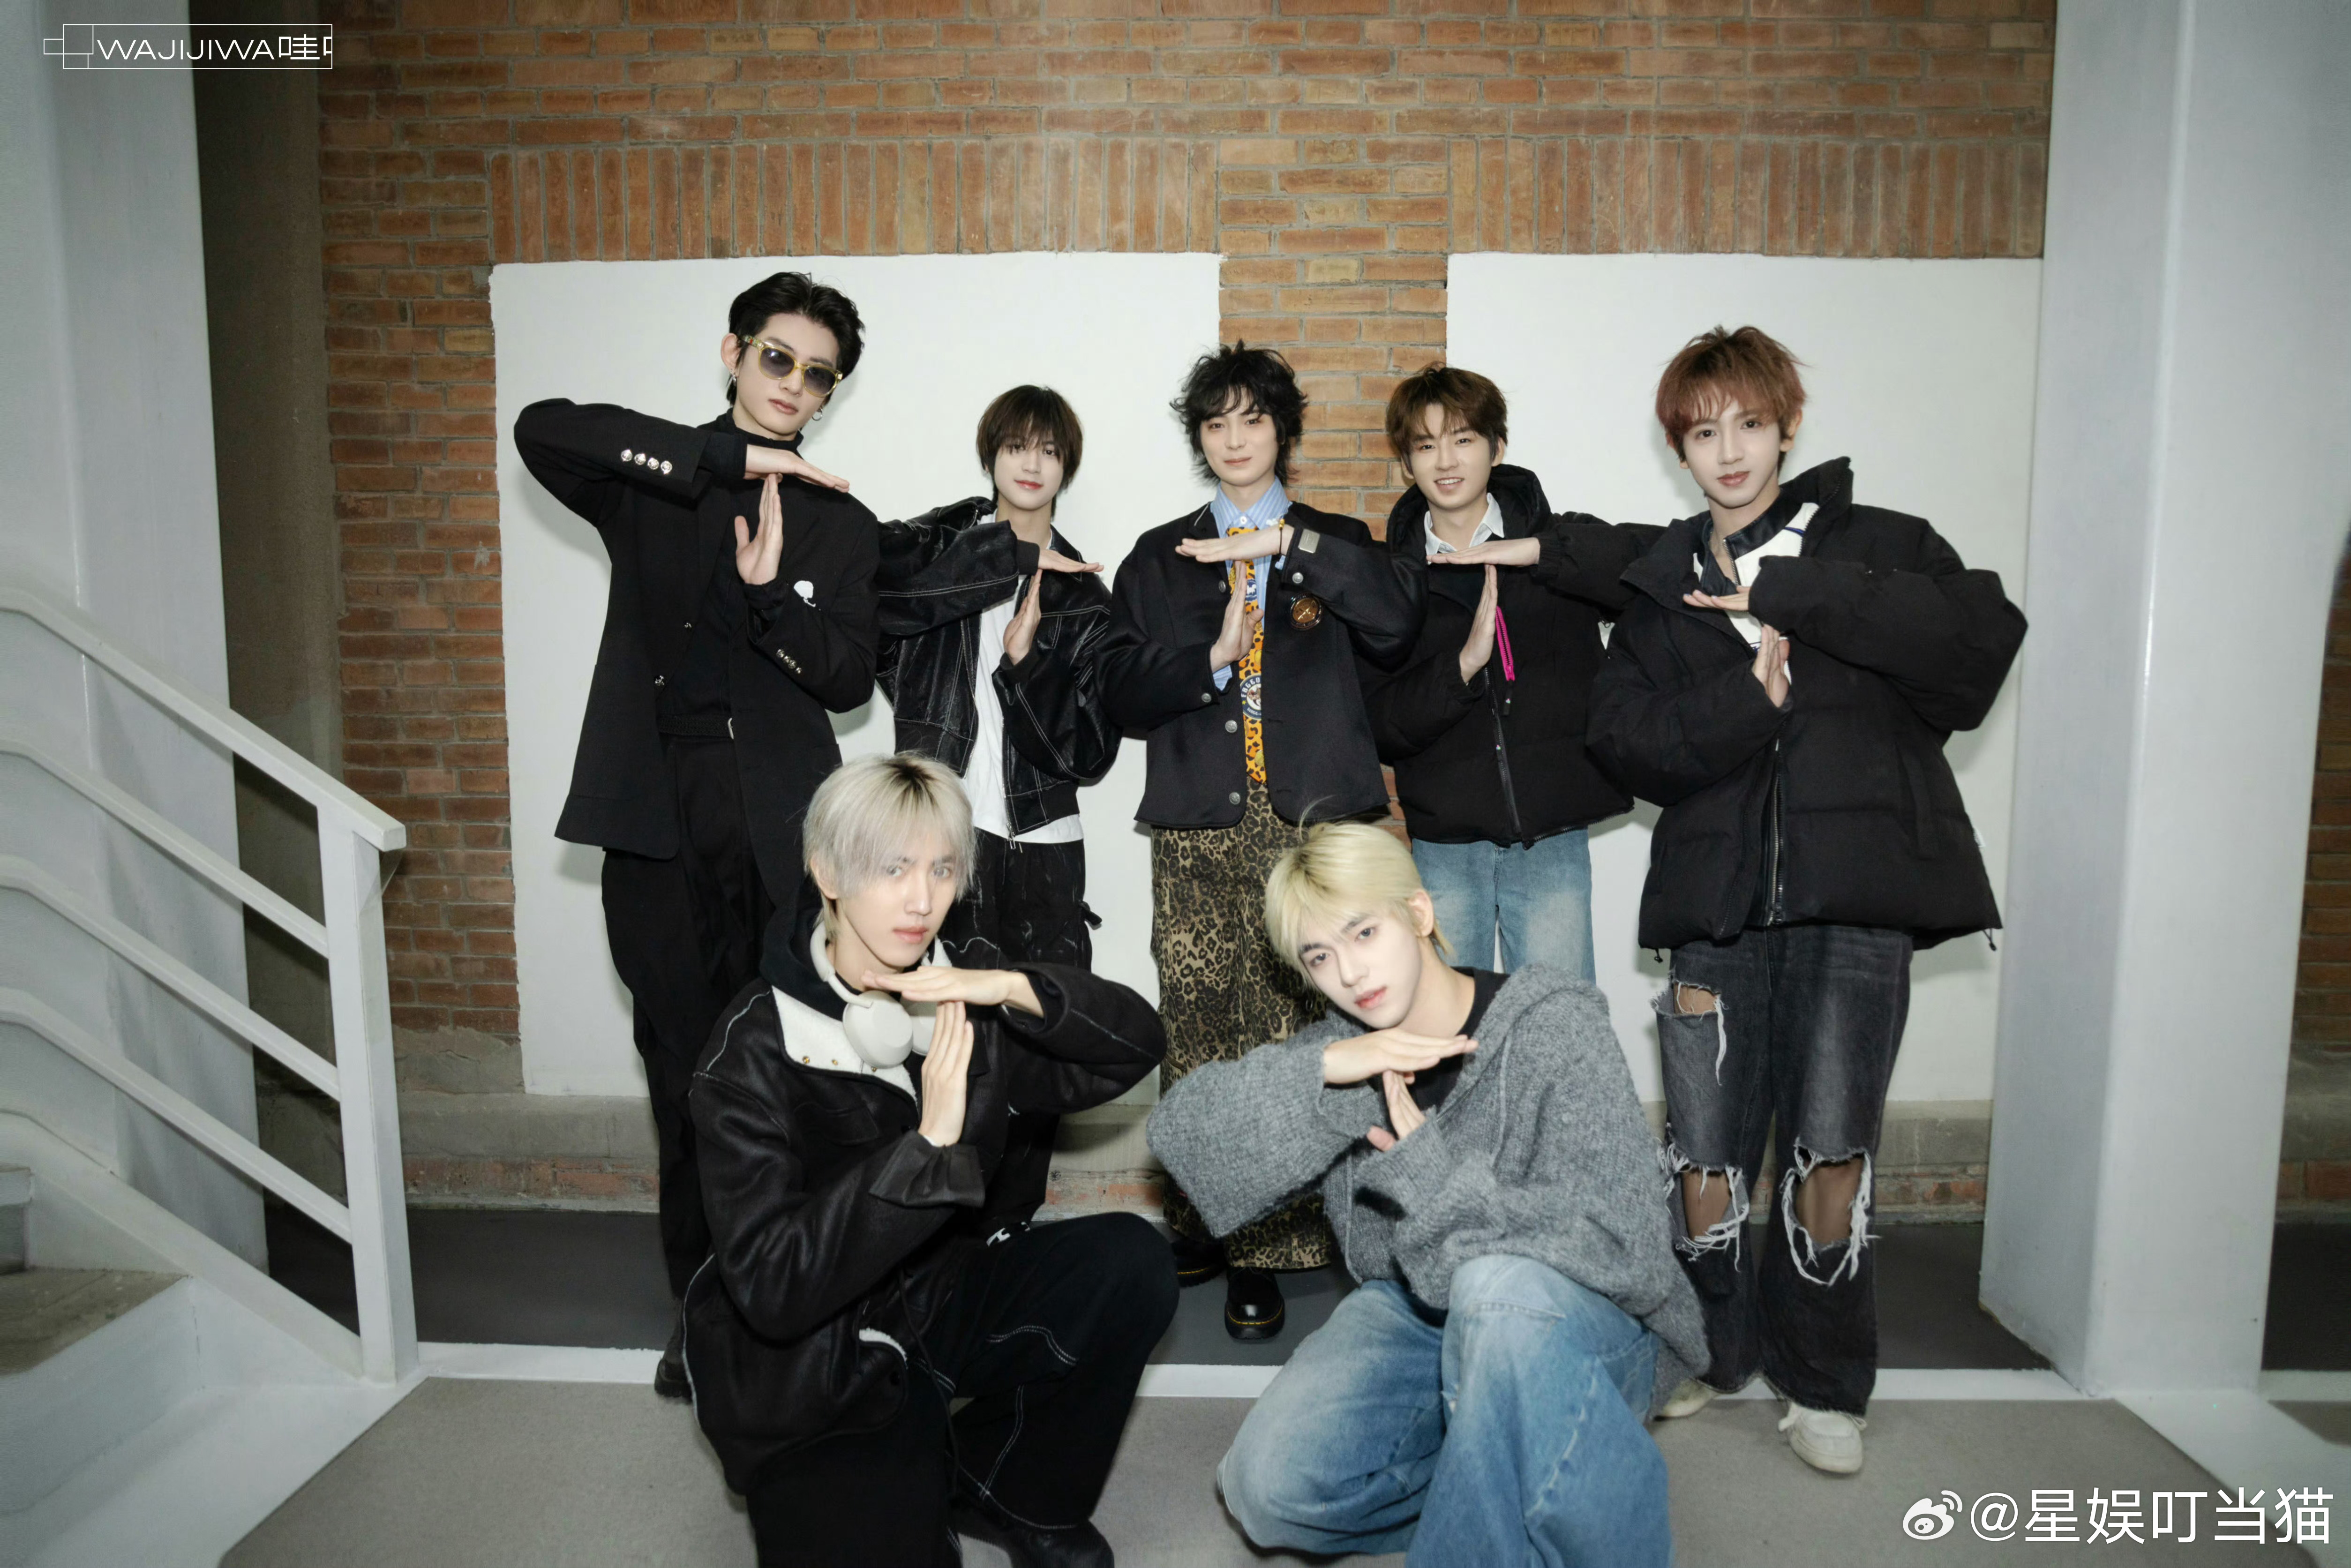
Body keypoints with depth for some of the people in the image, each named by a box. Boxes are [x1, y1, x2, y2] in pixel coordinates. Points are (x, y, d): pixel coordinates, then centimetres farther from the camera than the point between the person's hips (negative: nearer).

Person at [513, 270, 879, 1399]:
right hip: (656, 824, 0)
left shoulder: (838, 524, 14)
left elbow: (849, 679, 4)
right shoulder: (653, 482, 12)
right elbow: (543, 428, -10)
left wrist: (769, 594, -15)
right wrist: (732, 459, -14)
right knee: (686, 1079, 3)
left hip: (780, 828, 0)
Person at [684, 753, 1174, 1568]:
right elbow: (769, 1286, -25)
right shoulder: (757, 1047, -18)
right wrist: (928, 1144, -34)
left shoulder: (964, 1004, -4)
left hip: (950, 1302, 4)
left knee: (1130, 1263, -19)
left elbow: (1137, 1044, -8)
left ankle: (1008, 1488, 4)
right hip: (812, 1363, -4)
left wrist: (1018, 990, -25)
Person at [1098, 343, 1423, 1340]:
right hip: (1200, 828, 2)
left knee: (1300, 1030, -7)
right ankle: (1205, 1226, 13)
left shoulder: (1335, 544, 16)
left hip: (1315, 823, -1)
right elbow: (1120, 692, 8)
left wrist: (1288, 542, -11)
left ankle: (1267, 1248, 2)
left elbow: (1396, 625, -6)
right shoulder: (1160, 558, 18)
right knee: (1199, 1033, -1)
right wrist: (1211, 660, -8)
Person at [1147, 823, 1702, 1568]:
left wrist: (1430, 1172, -26)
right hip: (1414, 1314, 5)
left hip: (1579, 1325, -4)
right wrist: (1319, 1072, -24)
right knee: (1271, 1486, -19)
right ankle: (1537, 1490, -4)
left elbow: (1622, 1242, -23)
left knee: (1498, 1285, -40)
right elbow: (1178, 1128, -10)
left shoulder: (1555, 1029, -15)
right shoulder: (1341, 1051, -1)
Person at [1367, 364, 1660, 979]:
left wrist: (1535, 552, -18)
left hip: (1552, 839, 0)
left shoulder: (1556, 544, 4)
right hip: (1445, 842, 1)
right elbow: (1381, 726, -3)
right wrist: (1463, 663, -17)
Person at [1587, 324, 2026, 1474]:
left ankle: (1823, 1384, 22)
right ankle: (1711, 1351, 29)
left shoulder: (1875, 547, 8)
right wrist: (1743, 703, -13)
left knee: (1831, 1148, 0)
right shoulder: (1664, 586, 15)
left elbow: (1986, 640, -12)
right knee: (1706, 1149, 4)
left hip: (1855, 892, -2)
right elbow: (1622, 739, 3)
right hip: (1718, 896, 2)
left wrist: (1796, 592, -13)